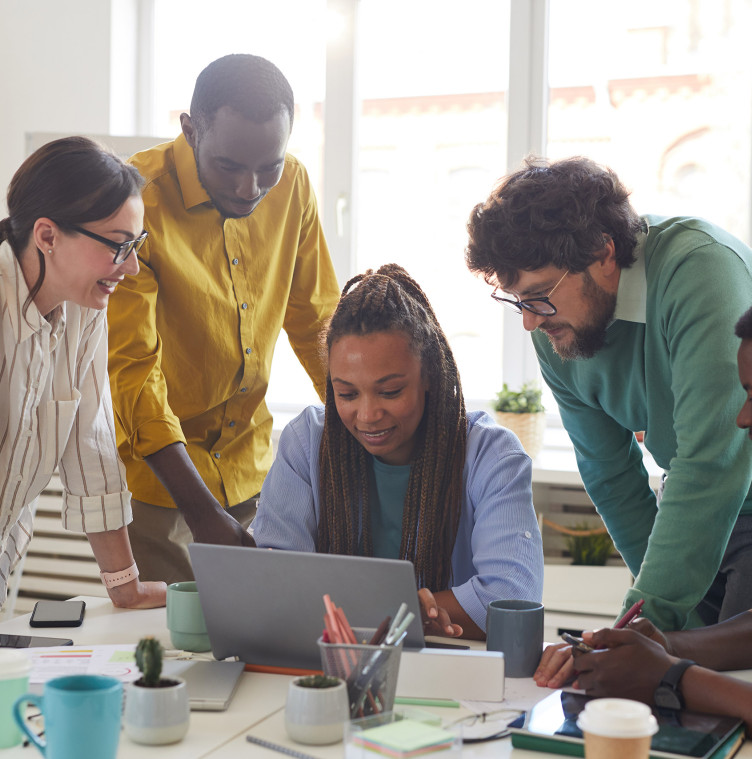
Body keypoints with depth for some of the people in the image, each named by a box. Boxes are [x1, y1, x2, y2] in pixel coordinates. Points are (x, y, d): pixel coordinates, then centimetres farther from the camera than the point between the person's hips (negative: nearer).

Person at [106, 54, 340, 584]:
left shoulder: (292, 186, -3)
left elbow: (317, 321, 9)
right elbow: (131, 372, -23)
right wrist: (205, 514, -29)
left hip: (249, 462, 5)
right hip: (152, 467, -4)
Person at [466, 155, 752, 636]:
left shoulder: (701, 266, -27)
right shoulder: (555, 332, -6)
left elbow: (711, 464, -33)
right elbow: (612, 480, 2)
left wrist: (649, 614, -34)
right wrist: (682, 622, -2)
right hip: (694, 512, 6)